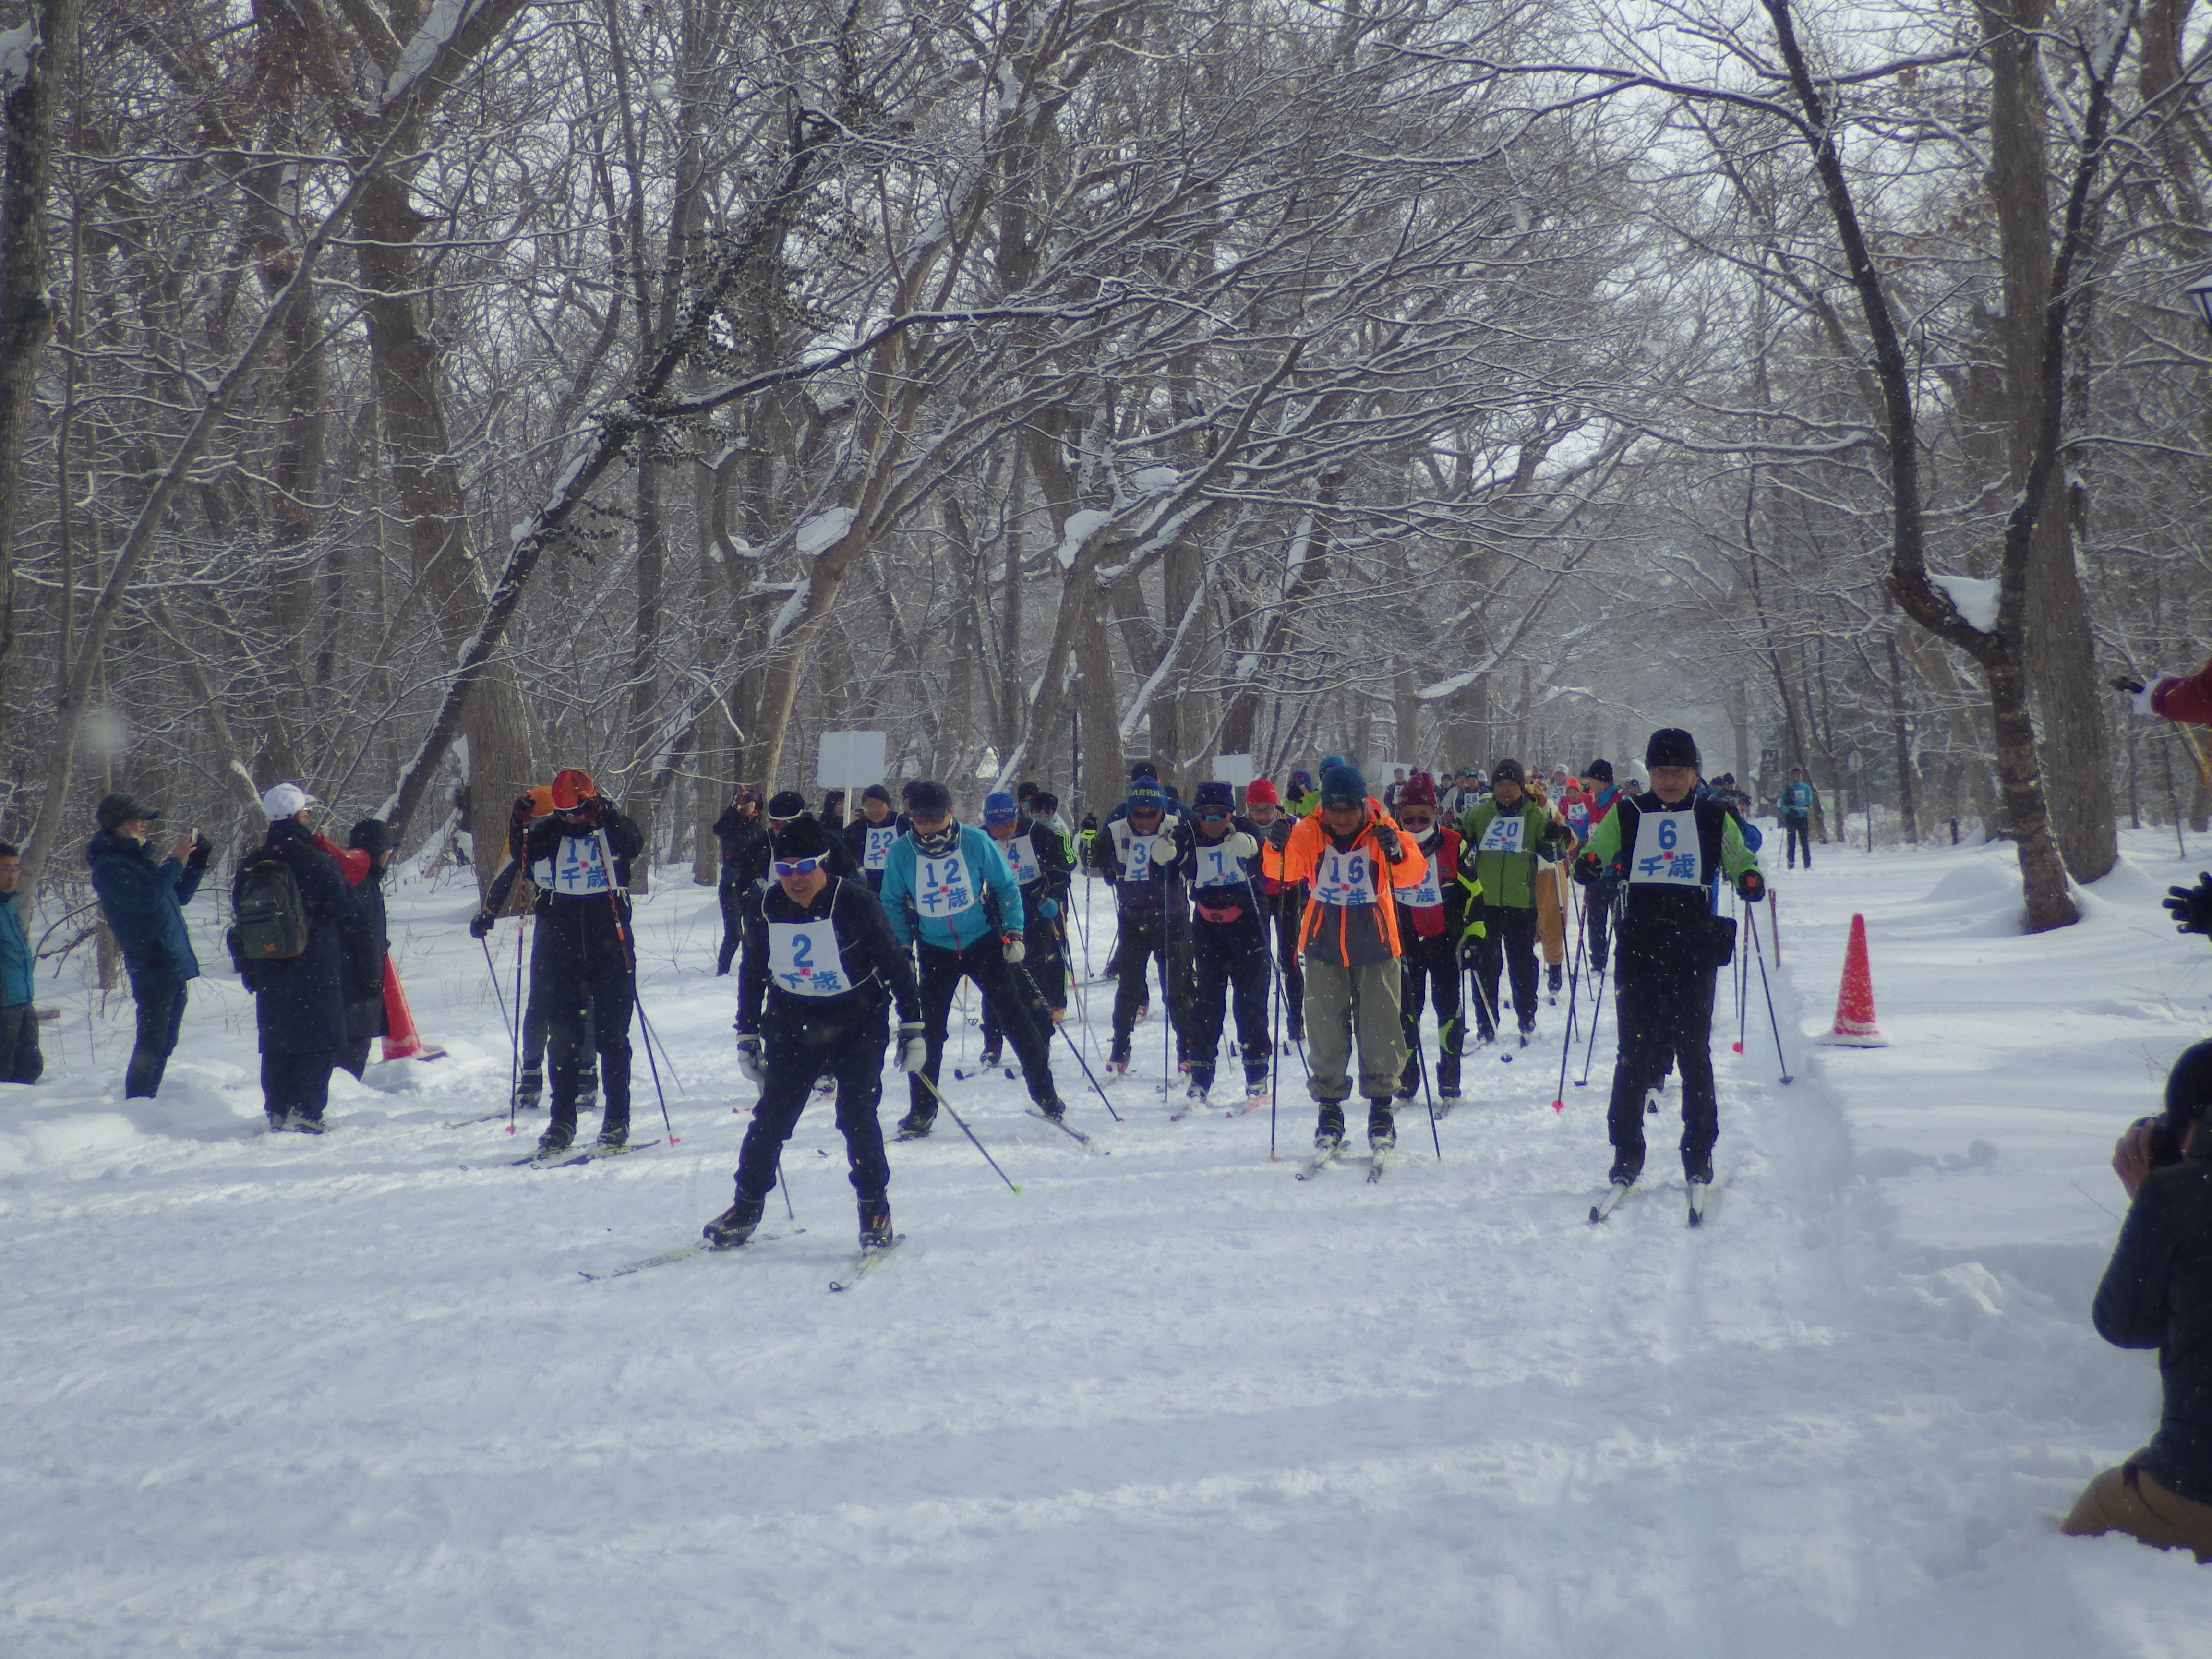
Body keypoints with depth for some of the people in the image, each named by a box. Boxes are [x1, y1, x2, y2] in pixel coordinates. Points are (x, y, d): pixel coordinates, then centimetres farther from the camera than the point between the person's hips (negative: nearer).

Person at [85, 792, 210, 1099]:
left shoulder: (137, 857, 19)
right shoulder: (108, 866, -10)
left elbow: (179, 896, 26)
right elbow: (147, 899, -24)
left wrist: (198, 863, 14)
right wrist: (174, 862, -18)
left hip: (174, 966, 10)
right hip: (152, 968, -10)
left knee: (162, 1044, 15)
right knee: (152, 1044, -10)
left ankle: (144, 1102, 24)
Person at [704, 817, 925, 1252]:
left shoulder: (855, 903, -16)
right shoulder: (766, 910, -4)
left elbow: (895, 964, -8)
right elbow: (752, 973, 11)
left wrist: (912, 1027, -8)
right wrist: (747, 1035, 12)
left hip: (857, 1024, -3)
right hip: (792, 1026, 3)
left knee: (857, 1116, -11)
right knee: (771, 1117, 0)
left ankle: (875, 1212, 3)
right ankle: (746, 1208, 13)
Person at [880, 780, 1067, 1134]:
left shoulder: (975, 842, -13)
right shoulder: (901, 853, -10)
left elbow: (1006, 886, -1)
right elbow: (893, 904, 5)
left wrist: (1014, 932, -5)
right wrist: (898, 948, 3)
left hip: (983, 943, -1)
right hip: (935, 951, 1)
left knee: (1018, 1017, -1)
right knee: (928, 1029, -1)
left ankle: (1045, 1094, 12)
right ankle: (922, 1113, 11)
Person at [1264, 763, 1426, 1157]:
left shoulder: (1382, 831, -9)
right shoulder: (1309, 832, -6)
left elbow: (1414, 873, -20)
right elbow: (1286, 869, -18)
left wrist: (1397, 851, -41)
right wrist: (1279, 846, -39)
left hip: (1376, 948, -1)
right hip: (1324, 948, 1)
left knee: (1380, 1032, 3)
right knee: (1325, 1034, 5)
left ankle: (1382, 1107, 16)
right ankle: (1329, 1113, 15)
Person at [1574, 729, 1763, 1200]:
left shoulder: (1714, 818, 8)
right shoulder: (1626, 816, 9)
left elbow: (1740, 859, 9)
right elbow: (1595, 851, 9)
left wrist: (1749, 878, -14)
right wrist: (1587, 865, -15)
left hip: (1695, 952, 0)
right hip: (1639, 949, 0)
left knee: (1694, 1051, 2)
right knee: (1634, 1051, 0)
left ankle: (1699, 1156, 11)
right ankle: (1627, 1154, 8)